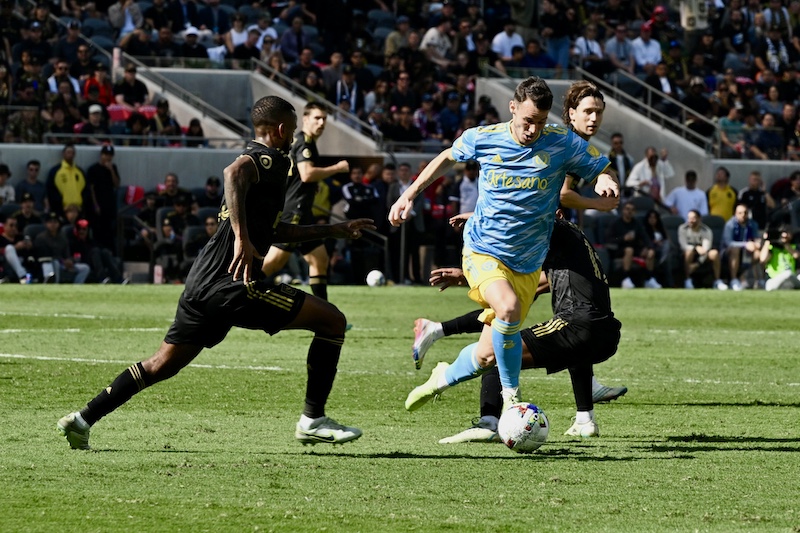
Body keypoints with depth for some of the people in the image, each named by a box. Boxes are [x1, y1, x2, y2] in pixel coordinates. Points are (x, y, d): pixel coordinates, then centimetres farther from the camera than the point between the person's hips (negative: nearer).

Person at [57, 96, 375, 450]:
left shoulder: (259, 160, 25)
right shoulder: (268, 159, -5)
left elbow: (273, 231, 36)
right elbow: (234, 172, -30)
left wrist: (334, 231, 39)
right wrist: (243, 240, -37)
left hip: (203, 284, 10)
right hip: (230, 284, -10)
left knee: (163, 364, 16)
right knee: (332, 320, -6)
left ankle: (83, 420, 13)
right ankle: (312, 420, -3)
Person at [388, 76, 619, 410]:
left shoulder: (562, 144, -8)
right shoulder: (483, 138, -5)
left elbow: (602, 170, 1)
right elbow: (448, 157, 15)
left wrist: (605, 181, -23)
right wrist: (410, 194, 12)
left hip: (528, 264, 2)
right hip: (483, 250, -2)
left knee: (487, 354, 5)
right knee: (508, 307, -33)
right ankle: (510, 395, -16)